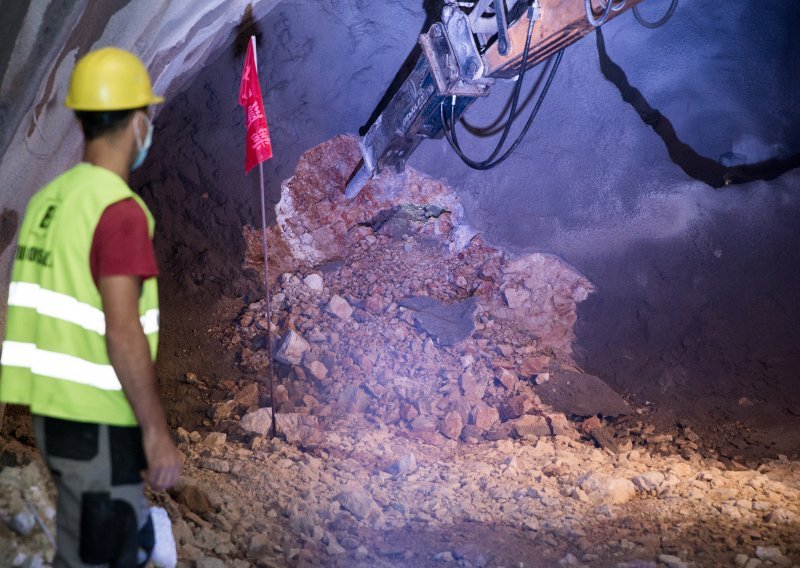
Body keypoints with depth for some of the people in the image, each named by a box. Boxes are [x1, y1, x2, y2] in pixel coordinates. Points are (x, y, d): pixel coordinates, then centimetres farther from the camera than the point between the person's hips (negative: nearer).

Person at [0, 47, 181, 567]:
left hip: (57, 414, 9)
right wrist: (156, 432, -16)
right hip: (99, 426, -9)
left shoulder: (50, 199, 8)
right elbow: (123, 335, -23)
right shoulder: (120, 210, -18)